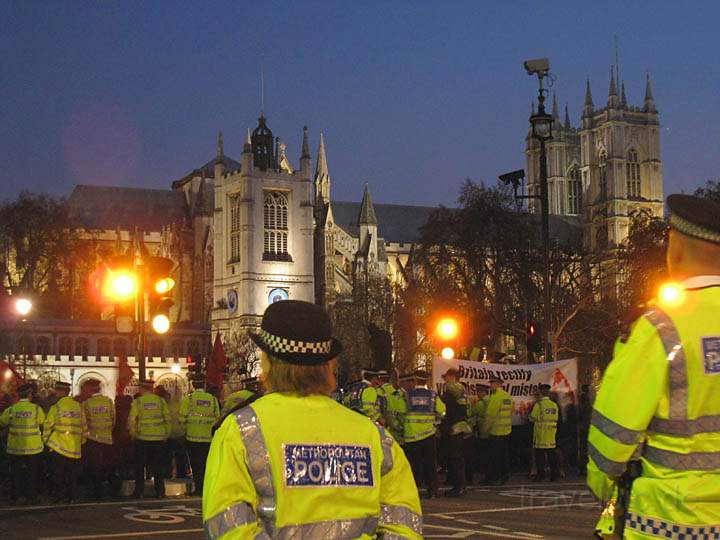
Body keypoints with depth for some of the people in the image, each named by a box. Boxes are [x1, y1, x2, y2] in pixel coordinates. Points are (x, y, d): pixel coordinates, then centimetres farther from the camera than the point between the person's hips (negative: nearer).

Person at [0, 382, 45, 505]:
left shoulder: (11, 410, -7)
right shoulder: (37, 409, -9)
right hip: (33, 448, -1)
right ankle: (33, 498, 15)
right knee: (32, 474, 12)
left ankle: (14, 498, 17)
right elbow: (43, 424, 2)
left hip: (15, 448, 1)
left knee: (15, 474, 14)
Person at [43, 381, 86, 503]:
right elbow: (84, 426, 8)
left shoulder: (56, 407, -9)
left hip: (58, 447, -3)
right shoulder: (78, 406, 3)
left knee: (58, 474, 6)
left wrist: (45, 440, 10)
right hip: (75, 448, 3)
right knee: (72, 475, 11)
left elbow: (48, 426, -5)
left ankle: (57, 496, 7)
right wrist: (82, 441, 20)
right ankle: (72, 497, 11)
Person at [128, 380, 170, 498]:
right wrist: (166, 434, 12)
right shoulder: (160, 400, 2)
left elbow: (132, 420, -7)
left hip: (142, 438, -2)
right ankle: (160, 492, 8)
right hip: (158, 438, 2)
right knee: (158, 466, 8)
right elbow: (167, 418, 2)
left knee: (140, 466, 9)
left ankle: (139, 492, 10)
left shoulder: (137, 402, -4)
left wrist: (133, 434, 7)